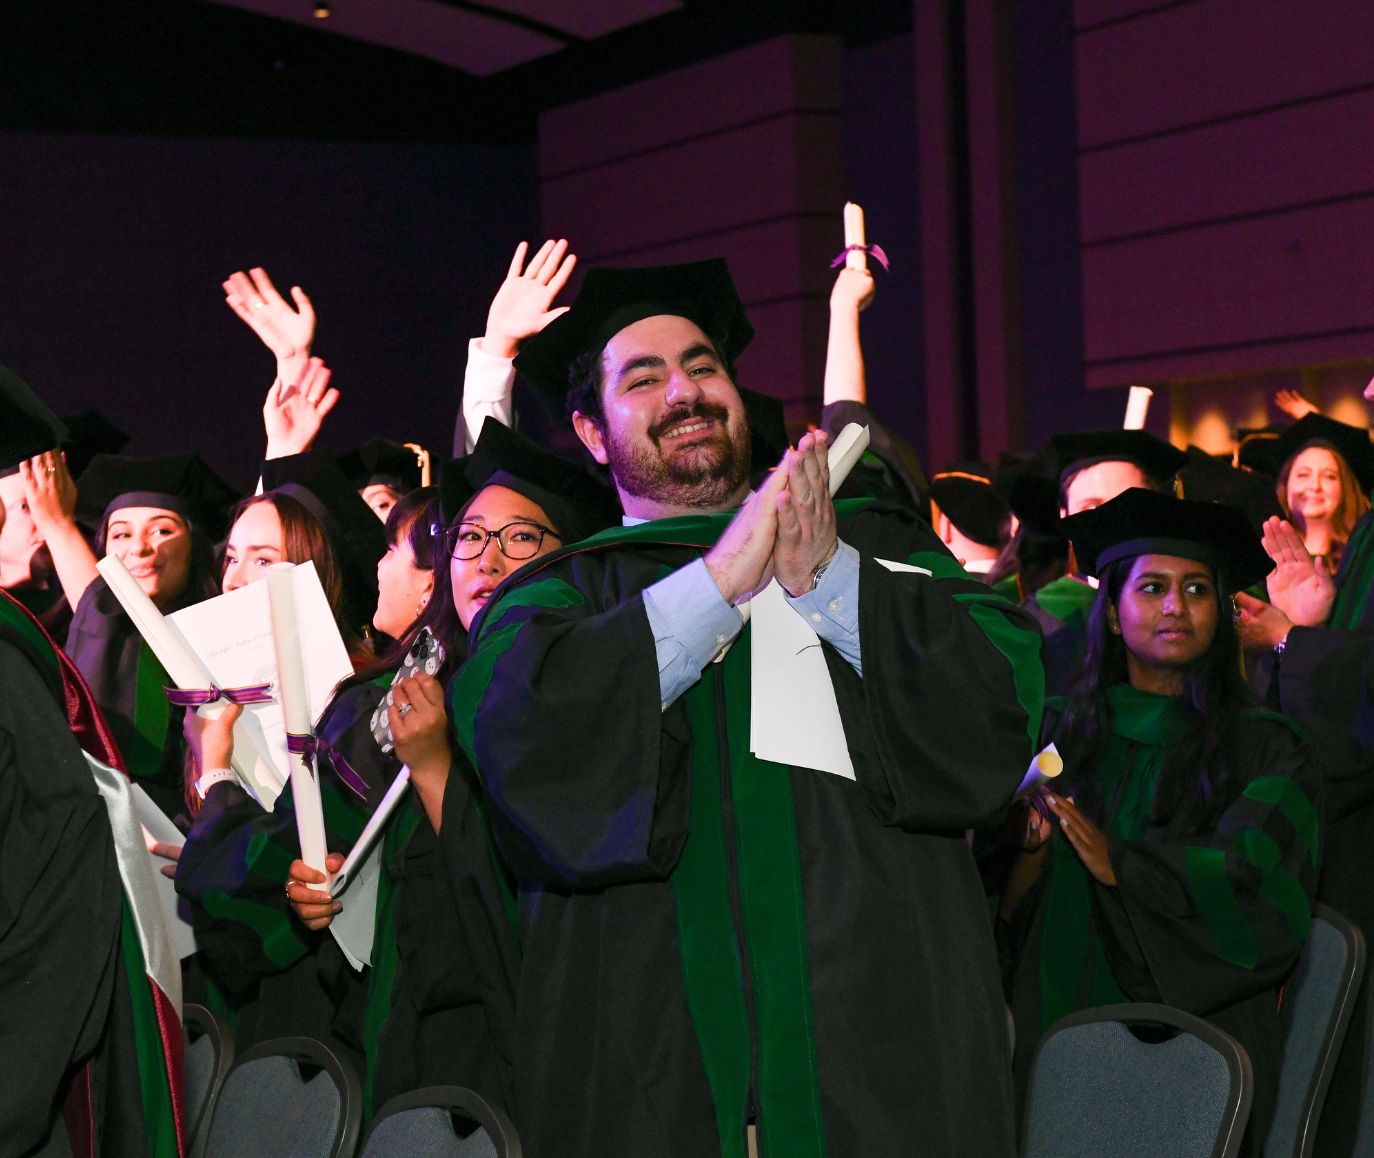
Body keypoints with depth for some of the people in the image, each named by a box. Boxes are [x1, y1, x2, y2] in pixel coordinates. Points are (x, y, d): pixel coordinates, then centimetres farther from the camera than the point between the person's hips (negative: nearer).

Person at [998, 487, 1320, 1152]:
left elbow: (1256, 886, -11)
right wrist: (1025, 850, -14)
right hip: (1060, 1042, 2)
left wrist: (1118, 865, -21)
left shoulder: (1265, 753, 4)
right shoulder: (1060, 736, 10)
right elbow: (1006, 910, 7)